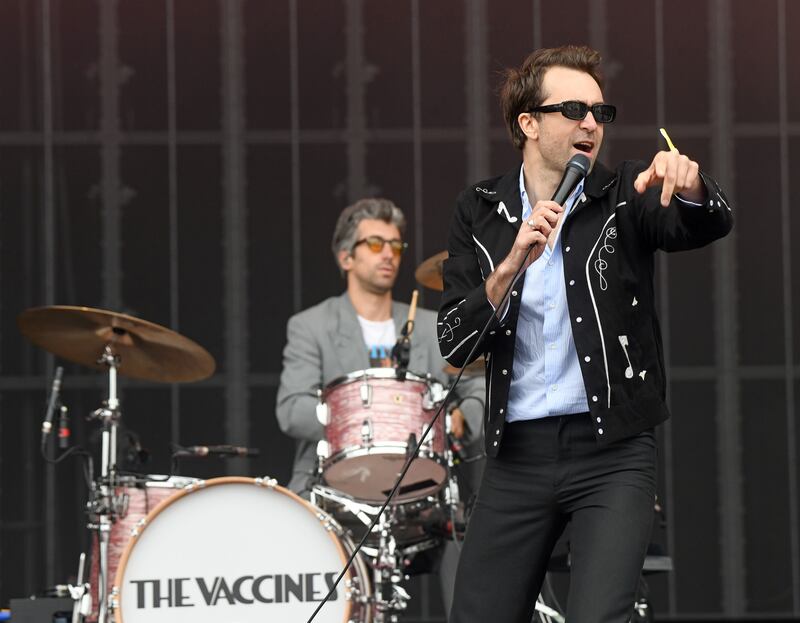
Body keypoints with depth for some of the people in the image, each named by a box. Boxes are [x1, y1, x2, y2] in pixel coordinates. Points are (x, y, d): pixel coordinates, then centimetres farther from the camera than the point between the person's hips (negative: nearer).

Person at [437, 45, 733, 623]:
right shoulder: (480, 212, 6)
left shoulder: (625, 194, 1)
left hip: (612, 451, -3)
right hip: (518, 453, 3)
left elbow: (709, 225, -19)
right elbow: (455, 344, -2)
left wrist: (690, 186, -41)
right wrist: (512, 266, -17)